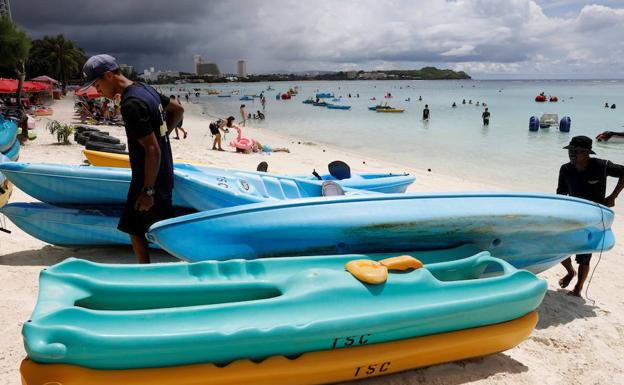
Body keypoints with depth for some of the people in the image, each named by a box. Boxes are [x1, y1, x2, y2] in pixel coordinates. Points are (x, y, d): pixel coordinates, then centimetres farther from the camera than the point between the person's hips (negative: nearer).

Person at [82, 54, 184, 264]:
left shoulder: (132, 104, -24)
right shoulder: (145, 89, 5)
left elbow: (153, 150, -26)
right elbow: (177, 110, 18)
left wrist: (148, 191, -21)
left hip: (153, 181, -10)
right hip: (145, 177, 10)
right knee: (134, 228, 19)